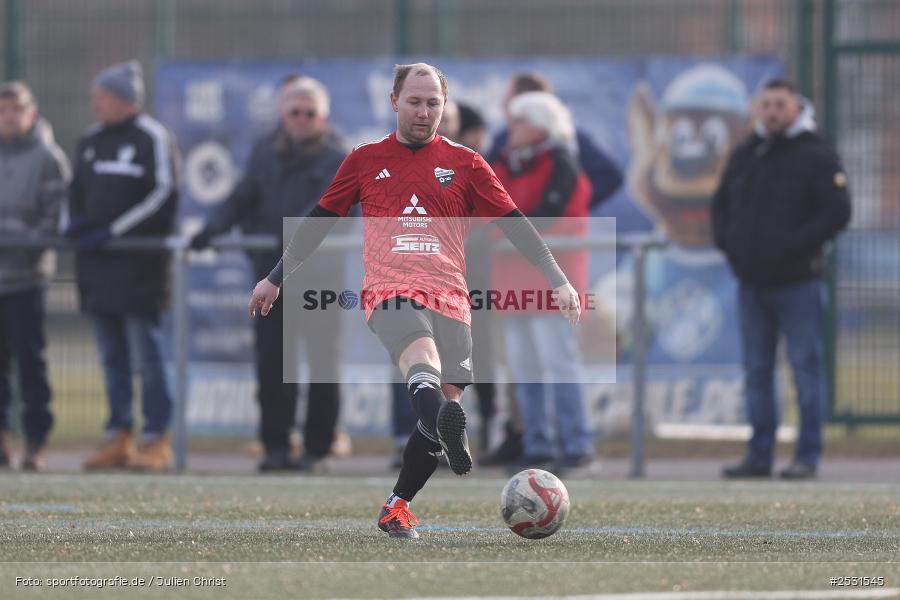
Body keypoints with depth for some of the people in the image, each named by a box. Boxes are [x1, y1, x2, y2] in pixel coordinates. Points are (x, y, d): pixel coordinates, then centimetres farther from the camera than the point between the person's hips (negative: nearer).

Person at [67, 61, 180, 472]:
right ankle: (118, 438, 12)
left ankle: (156, 439, -4)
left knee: (145, 354, -7)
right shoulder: (90, 141, 17)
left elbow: (163, 195, -11)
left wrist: (112, 230, -15)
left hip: (140, 264, -7)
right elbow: (78, 190, 25)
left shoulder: (152, 139, -6)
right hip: (97, 263, 7)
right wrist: (75, 219, 3)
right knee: (112, 357, 9)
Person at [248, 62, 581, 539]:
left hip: (449, 298, 2)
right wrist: (275, 278, 27)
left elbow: (515, 225, 11)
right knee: (423, 358, -34)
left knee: (444, 404, -8)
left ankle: (396, 508, 9)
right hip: (389, 292, -2)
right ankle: (449, 429, -66)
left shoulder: (465, 164, 15)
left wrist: (559, 282, 2)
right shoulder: (365, 160, 15)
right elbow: (319, 221, 24)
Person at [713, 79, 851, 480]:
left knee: (806, 367, -4)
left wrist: (796, 247, -16)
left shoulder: (815, 156, -6)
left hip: (797, 282, -6)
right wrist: (726, 241, 8)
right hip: (752, 283, 7)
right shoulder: (745, 155, 14)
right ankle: (759, 456, 14)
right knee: (756, 371, 9)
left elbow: (836, 212, -13)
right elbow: (721, 203, 25)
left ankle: (807, 457, -2)